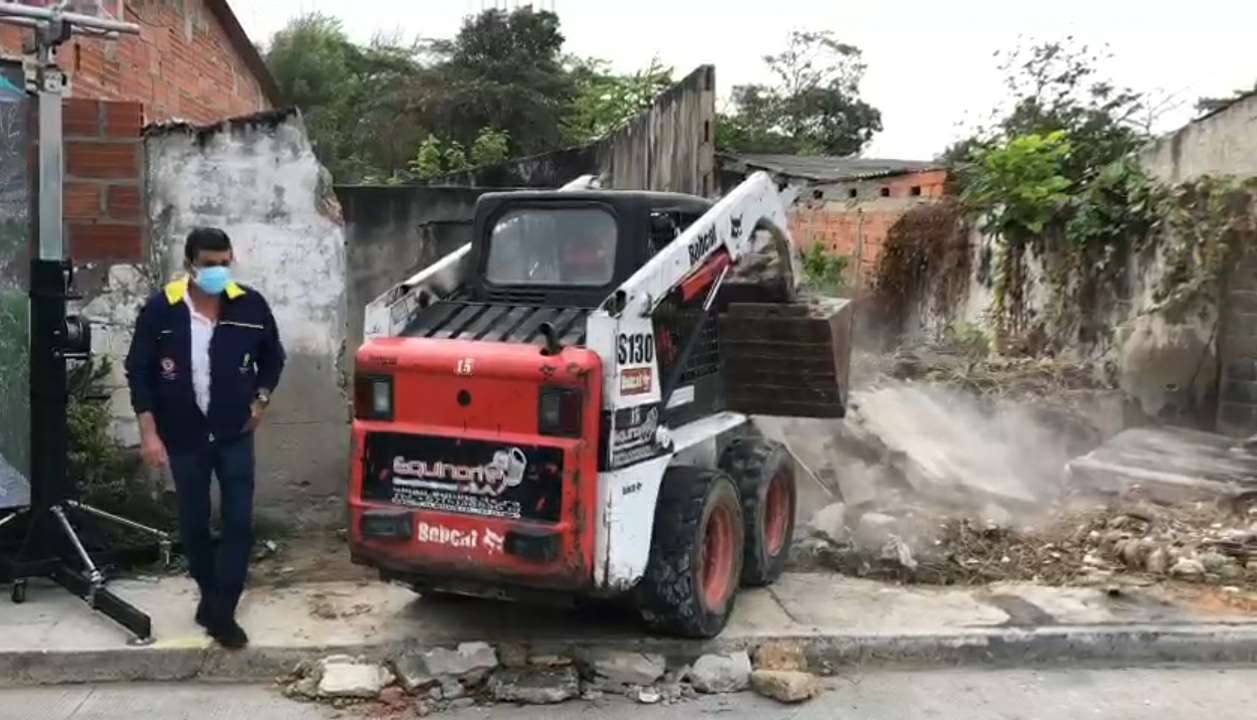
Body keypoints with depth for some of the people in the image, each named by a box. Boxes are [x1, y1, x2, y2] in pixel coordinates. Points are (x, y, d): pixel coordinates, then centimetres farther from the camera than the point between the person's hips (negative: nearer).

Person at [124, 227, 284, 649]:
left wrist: (261, 400, 1)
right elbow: (138, 371, -4)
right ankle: (210, 594, 33)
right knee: (193, 524, 11)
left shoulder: (251, 306, -7)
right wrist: (149, 431, -9)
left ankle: (222, 612, 8)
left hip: (234, 435, 1)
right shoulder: (161, 310, -11)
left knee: (239, 522, -3)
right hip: (183, 438, 0)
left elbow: (273, 357, 10)